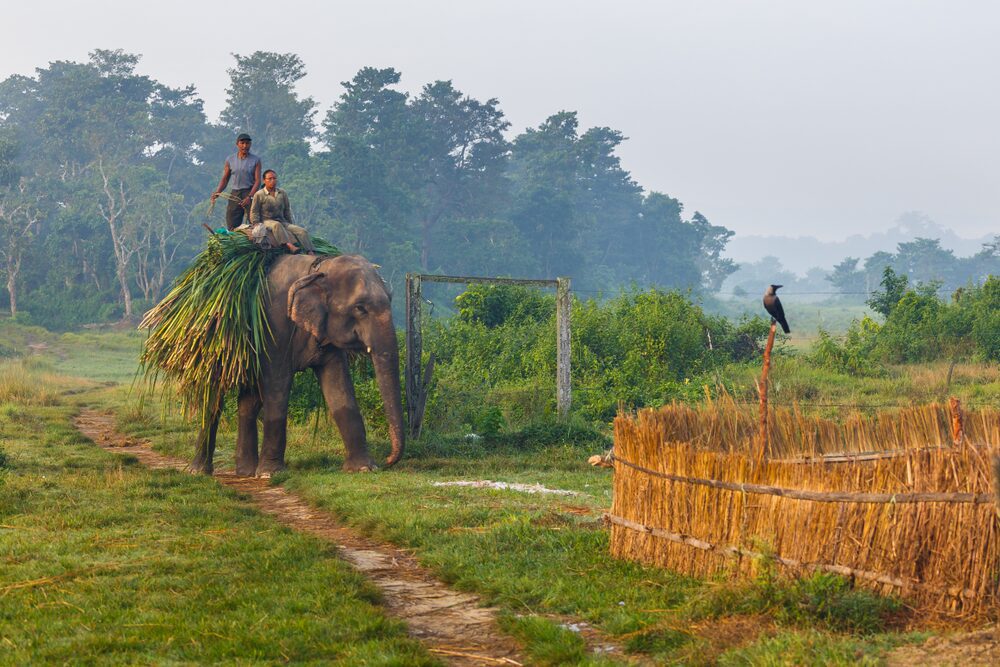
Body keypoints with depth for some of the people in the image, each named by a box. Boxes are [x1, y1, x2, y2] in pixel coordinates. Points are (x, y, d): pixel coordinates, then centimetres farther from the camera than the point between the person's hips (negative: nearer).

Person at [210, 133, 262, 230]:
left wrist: (250, 197, -18)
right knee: (232, 227, -3)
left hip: (250, 193, -3)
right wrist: (217, 192, -3)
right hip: (234, 194, 3)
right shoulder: (230, 160, 11)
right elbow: (225, 179, 14)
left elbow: (257, 181, -4)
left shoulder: (255, 160, 3)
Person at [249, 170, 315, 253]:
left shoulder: (282, 193, 14)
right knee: (276, 225, -42)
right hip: (267, 221, -5)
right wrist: (258, 226, -12)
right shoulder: (259, 195, 2)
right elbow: (254, 213, 1)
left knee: (302, 231, -19)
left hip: (282, 221, 5)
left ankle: (310, 253, -35)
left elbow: (287, 211, 20)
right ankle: (290, 246, -61)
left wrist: (291, 224, 13)